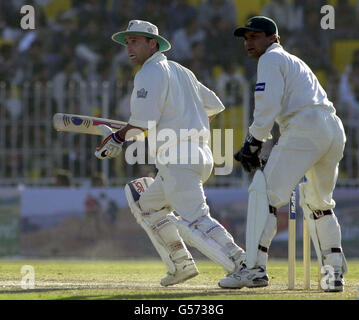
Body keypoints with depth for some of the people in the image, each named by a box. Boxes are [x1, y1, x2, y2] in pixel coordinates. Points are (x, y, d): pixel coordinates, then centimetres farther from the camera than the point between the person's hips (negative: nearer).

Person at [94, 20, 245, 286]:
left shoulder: (150, 73, -4)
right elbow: (214, 106, 28)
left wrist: (117, 138, 1)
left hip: (178, 160, -10)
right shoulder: (180, 71, 23)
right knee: (146, 204, 22)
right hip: (202, 155, 10)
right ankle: (181, 264, 18)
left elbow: (143, 122, -14)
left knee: (194, 219, -18)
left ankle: (240, 263, -30)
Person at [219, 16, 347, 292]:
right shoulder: (295, 62, 33)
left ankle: (254, 268, -18)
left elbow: (268, 106, -9)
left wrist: (253, 143, -7)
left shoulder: (271, 59, 5)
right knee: (318, 203, 23)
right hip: (335, 130, 9)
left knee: (264, 192, -10)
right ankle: (334, 271, 20)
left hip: (306, 127, -9)